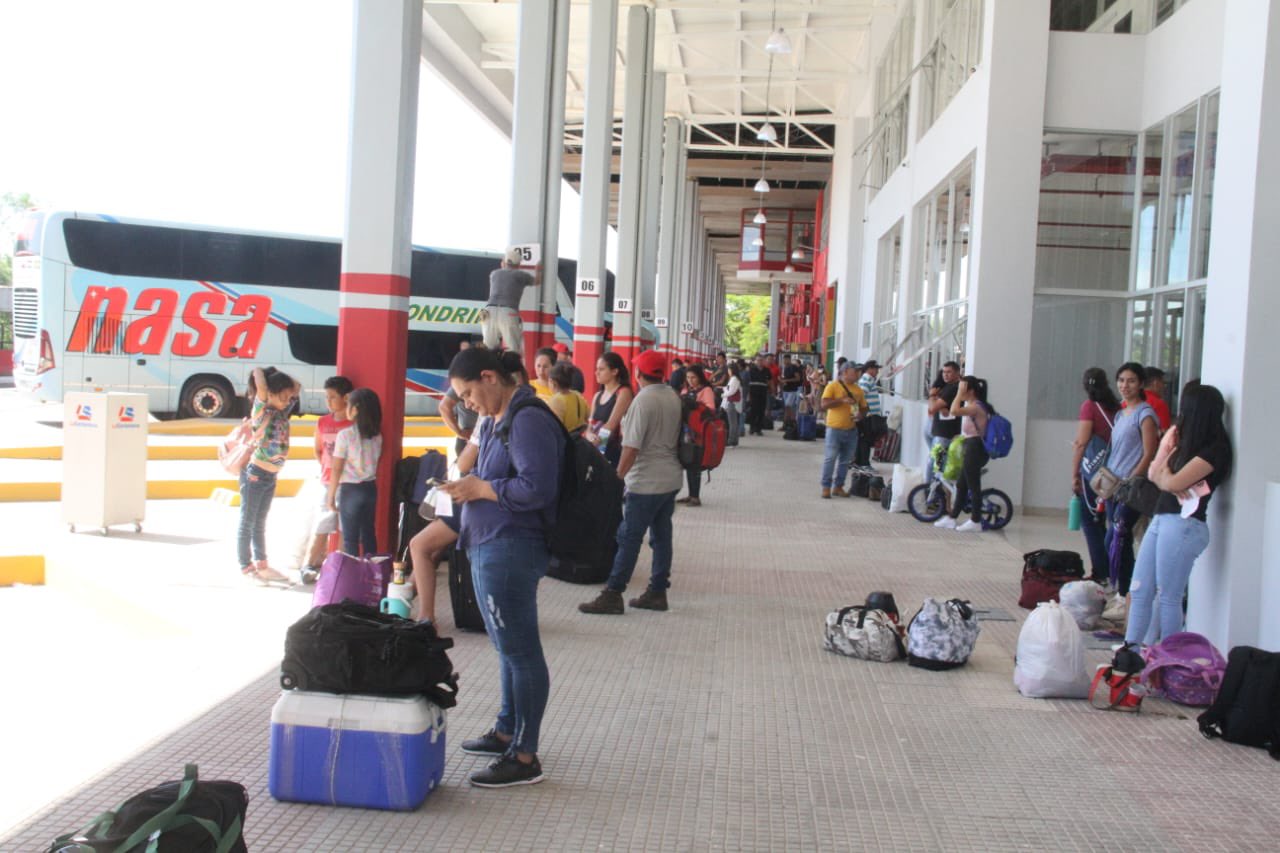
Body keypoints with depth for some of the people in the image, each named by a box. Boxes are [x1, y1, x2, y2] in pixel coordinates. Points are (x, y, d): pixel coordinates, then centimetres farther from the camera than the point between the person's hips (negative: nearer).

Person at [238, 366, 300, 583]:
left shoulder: (283, 412, 6)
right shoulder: (262, 411, -14)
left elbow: (296, 387, 15)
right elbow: (260, 384, -26)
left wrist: (279, 376, 5)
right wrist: (259, 372, -6)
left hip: (271, 476, 7)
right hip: (255, 474, -7)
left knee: (260, 523, 16)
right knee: (247, 522, 4)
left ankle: (261, 564, 24)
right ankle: (246, 567, 11)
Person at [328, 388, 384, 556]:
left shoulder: (345, 435, -13)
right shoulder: (376, 435, 2)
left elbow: (337, 469, -11)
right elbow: (375, 462, 5)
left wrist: (331, 496, -3)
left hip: (350, 490, -5)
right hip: (370, 488, 5)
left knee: (350, 538, 2)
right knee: (369, 535, 13)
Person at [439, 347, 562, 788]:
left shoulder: (528, 420, -16)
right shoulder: (496, 420, 16)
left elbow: (537, 488, -24)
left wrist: (481, 489, -14)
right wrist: (469, 487, 7)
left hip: (510, 549, -11)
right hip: (490, 547, 11)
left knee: (520, 650, -4)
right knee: (508, 646, 20)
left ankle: (524, 757, 2)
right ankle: (506, 731, 33)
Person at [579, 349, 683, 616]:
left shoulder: (643, 401, -18)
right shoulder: (674, 398, 6)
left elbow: (632, 447, -20)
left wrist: (617, 477, -14)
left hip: (646, 482, -8)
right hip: (671, 479, 8)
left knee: (629, 538, -3)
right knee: (661, 536, 12)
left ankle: (612, 595, 0)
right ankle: (657, 592, 17)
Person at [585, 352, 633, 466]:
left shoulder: (624, 392, -6)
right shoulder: (597, 396, 17)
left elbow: (611, 424, -13)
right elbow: (590, 426, 12)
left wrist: (596, 440, -11)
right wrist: (590, 436, -10)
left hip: (615, 452, -7)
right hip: (597, 452, 7)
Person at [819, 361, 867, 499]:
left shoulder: (858, 389, 10)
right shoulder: (833, 386, -6)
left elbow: (864, 407, 18)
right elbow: (824, 405, -15)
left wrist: (861, 414, -5)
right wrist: (842, 400, -23)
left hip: (851, 430, 5)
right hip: (834, 429, -5)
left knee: (845, 460, 8)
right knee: (830, 459, -4)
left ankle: (838, 486, 16)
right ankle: (826, 487, 2)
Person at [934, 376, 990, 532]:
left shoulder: (976, 406, -18)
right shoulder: (972, 405, 15)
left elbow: (955, 411, -34)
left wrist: (960, 393, -26)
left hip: (974, 449, -11)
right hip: (970, 448, 11)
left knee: (973, 486, -3)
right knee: (961, 485, 14)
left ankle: (975, 522, 3)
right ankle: (951, 518, 20)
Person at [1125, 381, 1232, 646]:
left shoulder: (1215, 449, -12)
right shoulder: (1186, 442, 15)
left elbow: (1173, 483, -16)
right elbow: (1153, 475, 11)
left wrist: (1165, 471, 5)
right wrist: (1168, 445, 3)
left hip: (1183, 525, -9)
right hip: (1161, 520, 9)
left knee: (1168, 597, -1)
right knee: (1140, 592, 8)